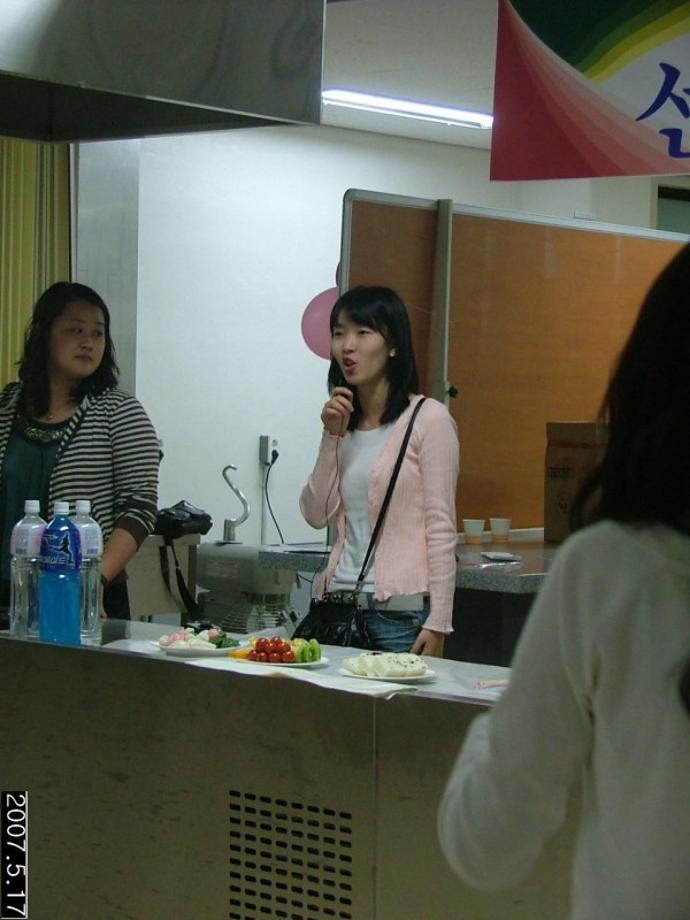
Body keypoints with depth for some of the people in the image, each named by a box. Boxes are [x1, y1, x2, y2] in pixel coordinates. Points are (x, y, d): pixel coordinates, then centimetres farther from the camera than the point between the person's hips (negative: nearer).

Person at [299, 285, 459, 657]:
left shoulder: (429, 418, -6)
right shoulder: (343, 422, 13)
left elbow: (441, 529, -9)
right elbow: (317, 514, 8)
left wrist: (437, 623, -13)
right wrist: (332, 437, -1)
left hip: (401, 613, -6)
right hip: (340, 602, 6)